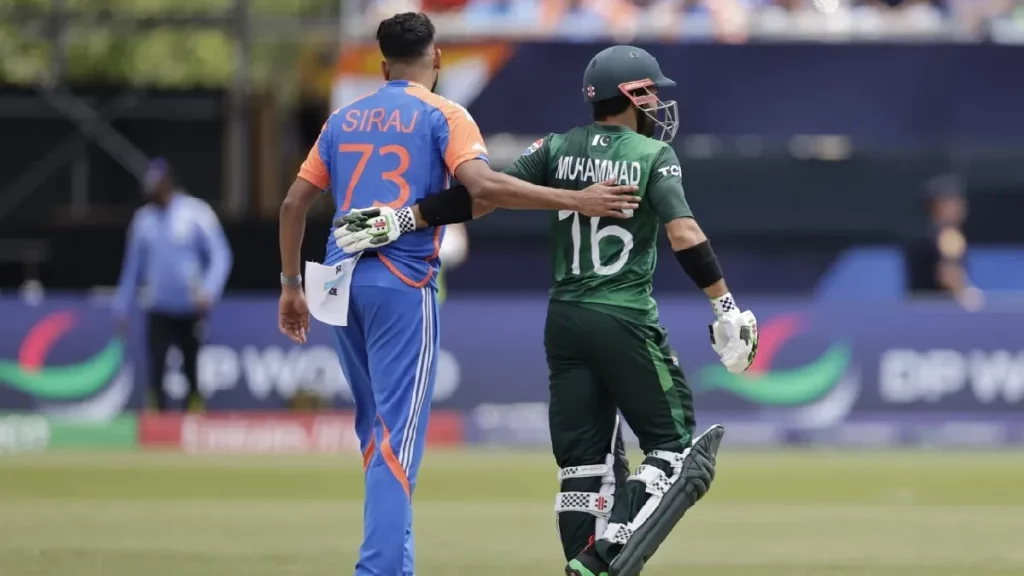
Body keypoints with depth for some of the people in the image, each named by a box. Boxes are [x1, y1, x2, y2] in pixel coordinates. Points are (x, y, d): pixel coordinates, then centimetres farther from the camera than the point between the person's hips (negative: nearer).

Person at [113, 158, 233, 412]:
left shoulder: (196, 213, -6)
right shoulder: (143, 219, 6)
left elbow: (221, 256, -8)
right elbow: (133, 267, 15)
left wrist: (208, 291, -23)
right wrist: (122, 307, 16)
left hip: (191, 312, -2)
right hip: (159, 312, 2)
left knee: (191, 373, 6)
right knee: (155, 370, -11)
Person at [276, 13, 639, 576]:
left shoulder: (345, 118, 17)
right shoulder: (443, 116, -1)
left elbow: (293, 203, 15)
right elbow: (482, 186, -18)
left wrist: (291, 286, 22)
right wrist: (575, 201, -17)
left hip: (341, 280, 6)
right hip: (402, 282, -6)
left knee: (375, 425, 18)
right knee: (398, 434, -9)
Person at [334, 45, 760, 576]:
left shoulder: (558, 149, 7)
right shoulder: (653, 156, -4)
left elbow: (481, 194, -3)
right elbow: (684, 233, -15)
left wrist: (400, 219, -2)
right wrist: (726, 308, -15)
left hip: (564, 320, 5)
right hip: (625, 322, -5)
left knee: (582, 459, 9)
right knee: (671, 444, 2)